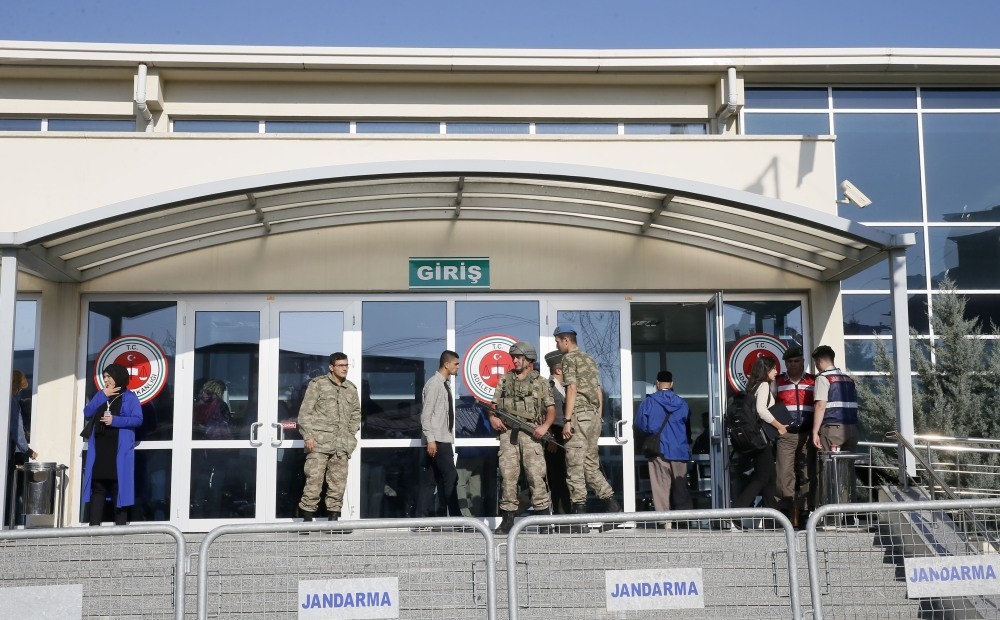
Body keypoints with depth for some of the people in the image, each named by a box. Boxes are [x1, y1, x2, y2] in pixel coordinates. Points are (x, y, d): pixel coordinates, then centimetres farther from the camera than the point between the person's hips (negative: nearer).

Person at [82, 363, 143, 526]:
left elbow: (138, 419, -6)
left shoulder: (130, 397, 4)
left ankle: (120, 527, -4)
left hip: (120, 450, -5)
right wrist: (103, 395, -2)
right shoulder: (101, 395, 19)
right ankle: (94, 525, 5)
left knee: (119, 487, -5)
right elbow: (87, 413, 5)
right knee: (98, 487, 3)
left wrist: (115, 420, -16)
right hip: (99, 448, 5)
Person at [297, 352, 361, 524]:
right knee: (314, 479, -9)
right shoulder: (318, 384, 2)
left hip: (342, 445, 5)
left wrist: (351, 434, 12)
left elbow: (356, 413, 25)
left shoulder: (351, 389, 15)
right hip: (319, 442, -5)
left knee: (338, 481, 5)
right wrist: (308, 435, -8)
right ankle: (307, 517, -3)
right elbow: (305, 411, 0)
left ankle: (333, 517, 12)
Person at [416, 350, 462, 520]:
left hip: (444, 440, 9)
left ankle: (422, 518, 11)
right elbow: (426, 414, -15)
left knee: (430, 480, 8)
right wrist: (430, 439, -20)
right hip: (437, 441, -9)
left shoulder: (445, 384, 16)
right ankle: (455, 517, -2)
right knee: (451, 477, -7)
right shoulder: (434, 384, -11)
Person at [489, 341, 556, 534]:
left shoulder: (540, 382, 10)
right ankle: (508, 518, 6)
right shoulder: (504, 380, 18)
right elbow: (493, 404, 21)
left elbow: (551, 408, 6)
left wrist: (545, 426, -11)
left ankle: (543, 516, -3)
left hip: (531, 432, -3)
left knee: (536, 474, -9)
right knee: (507, 475, 0)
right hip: (508, 432, 3)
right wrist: (492, 417, 0)